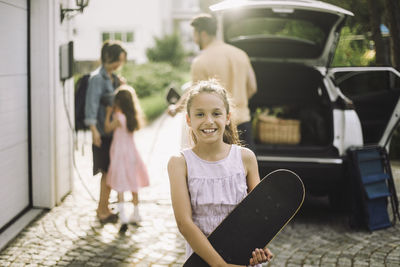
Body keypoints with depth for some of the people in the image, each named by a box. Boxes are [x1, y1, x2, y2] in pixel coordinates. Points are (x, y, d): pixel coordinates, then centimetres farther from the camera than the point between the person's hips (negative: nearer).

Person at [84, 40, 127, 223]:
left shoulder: (113, 77, 13)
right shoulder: (97, 78, -13)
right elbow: (91, 105, -17)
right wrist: (94, 130, -22)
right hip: (103, 132, -8)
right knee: (108, 171, -4)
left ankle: (103, 208, 22)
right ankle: (102, 210, 7)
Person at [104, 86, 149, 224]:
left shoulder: (119, 117, -15)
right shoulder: (133, 117, 1)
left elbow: (107, 129, -7)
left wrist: (108, 114, 1)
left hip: (120, 153, -6)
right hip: (131, 152, 6)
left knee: (120, 186, -2)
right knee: (133, 185, 14)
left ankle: (122, 215, -7)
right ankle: (136, 214, 23)